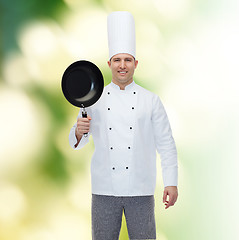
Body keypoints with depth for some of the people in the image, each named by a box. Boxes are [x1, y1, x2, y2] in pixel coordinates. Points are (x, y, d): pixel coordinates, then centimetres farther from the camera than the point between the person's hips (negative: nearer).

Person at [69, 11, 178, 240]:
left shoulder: (150, 100, 6)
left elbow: (165, 144, 5)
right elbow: (76, 143, 11)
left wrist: (171, 183, -2)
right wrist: (79, 131, -12)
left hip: (140, 189, -1)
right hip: (104, 189, 1)